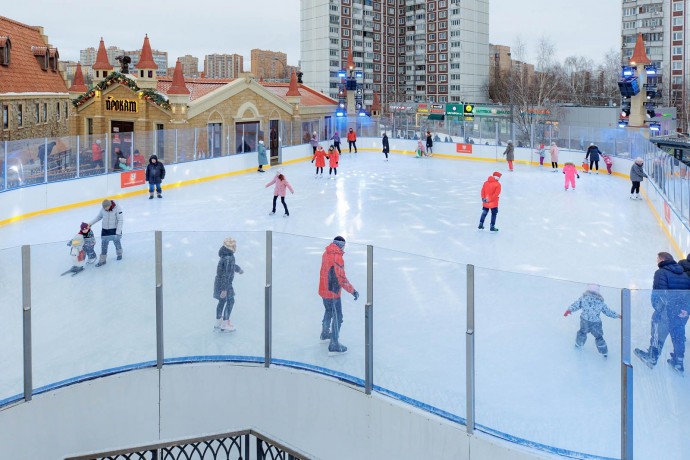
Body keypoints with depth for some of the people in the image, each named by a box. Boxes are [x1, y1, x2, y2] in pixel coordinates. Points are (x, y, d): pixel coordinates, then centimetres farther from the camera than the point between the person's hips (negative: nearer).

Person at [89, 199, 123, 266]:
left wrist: (118, 232, -23)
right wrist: (91, 223, 4)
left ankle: (119, 254, 45)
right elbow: (99, 217, 8)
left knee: (116, 242, 17)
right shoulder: (103, 209, -9)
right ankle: (102, 260, 14)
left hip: (114, 229, -3)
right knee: (104, 245, 5)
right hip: (105, 230, 3)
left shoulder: (117, 209, -23)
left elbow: (120, 220, -19)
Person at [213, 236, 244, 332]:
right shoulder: (229, 258, -27)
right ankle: (224, 325, -1)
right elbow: (226, 274, -29)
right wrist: (224, 289, -29)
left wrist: (239, 269, 47)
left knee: (222, 301, 18)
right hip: (225, 284, -10)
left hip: (219, 281, 10)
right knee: (230, 301, -3)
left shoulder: (225, 255, 5)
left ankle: (218, 323, 27)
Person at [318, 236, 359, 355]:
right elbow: (342, 279, -25)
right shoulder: (337, 258, -24)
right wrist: (353, 291, -17)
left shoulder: (326, 254, 2)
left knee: (329, 312, 29)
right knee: (337, 317, 0)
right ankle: (334, 346, 4)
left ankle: (325, 334, 48)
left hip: (323, 290, 9)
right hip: (332, 293, -9)